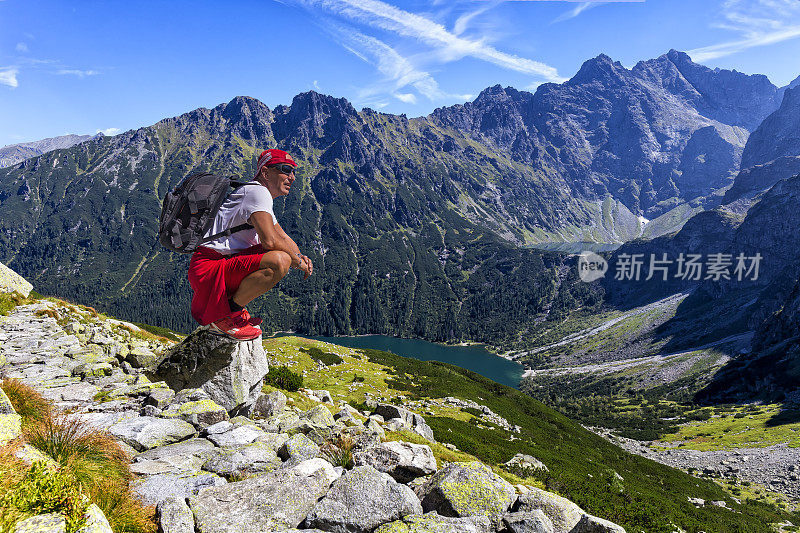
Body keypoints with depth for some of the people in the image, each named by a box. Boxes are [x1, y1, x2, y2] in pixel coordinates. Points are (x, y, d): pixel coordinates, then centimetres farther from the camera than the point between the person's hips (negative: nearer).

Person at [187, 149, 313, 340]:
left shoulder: (262, 196, 21)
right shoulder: (257, 191, -11)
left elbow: (284, 238, 24)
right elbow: (269, 240, -24)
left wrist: (300, 257, 3)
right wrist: (297, 260, -7)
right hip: (209, 265, -10)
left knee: (288, 252, 18)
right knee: (279, 260, -31)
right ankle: (223, 317, -13)